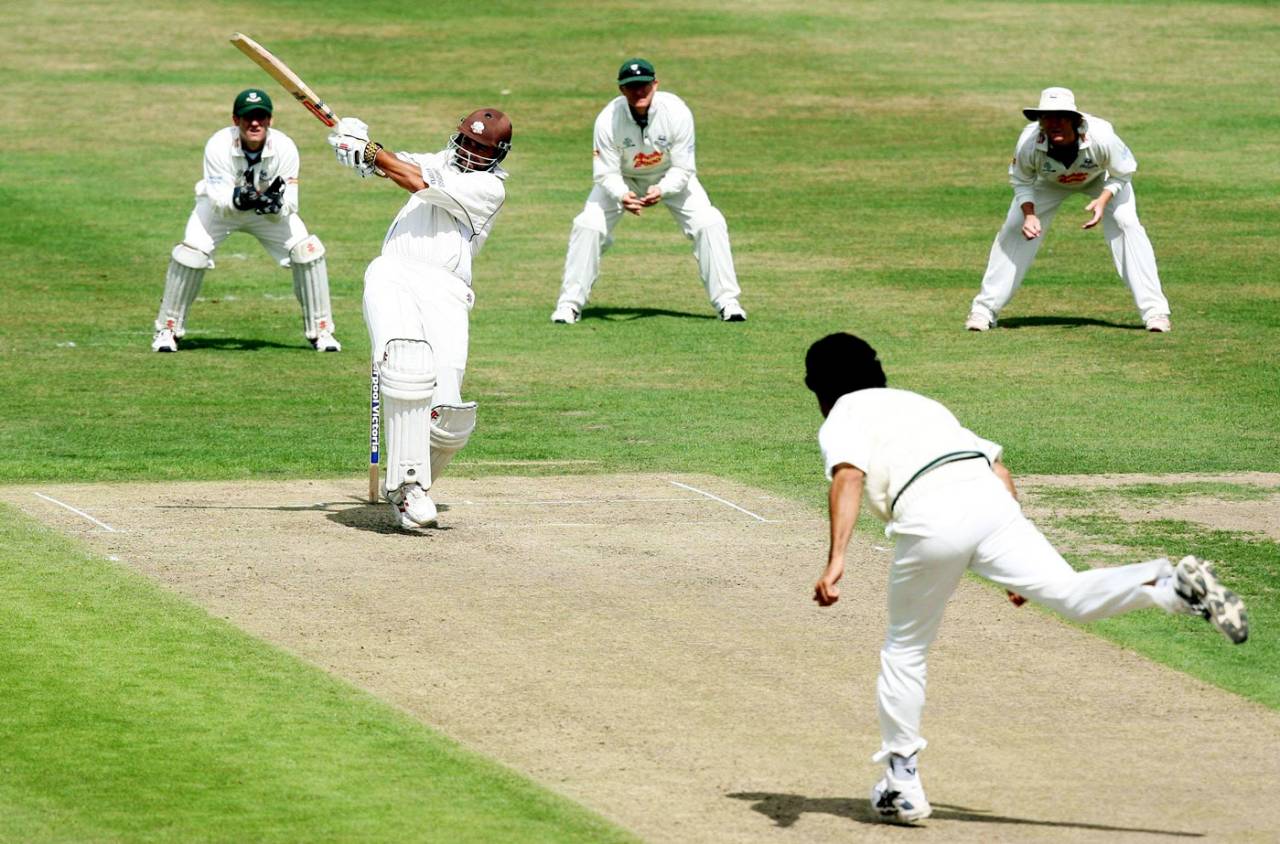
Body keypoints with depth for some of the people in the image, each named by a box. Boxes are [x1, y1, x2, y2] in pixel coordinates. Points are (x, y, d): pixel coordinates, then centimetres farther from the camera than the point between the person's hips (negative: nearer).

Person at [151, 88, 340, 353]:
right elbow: (219, 203, -34)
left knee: (307, 250, -15)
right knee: (192, 253, -24)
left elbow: (290, 206, -26)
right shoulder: (219, 146, -32)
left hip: (272, 212, 2)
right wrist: (238, 200, -55)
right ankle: (167, 329, -4)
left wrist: (277, 205, -49)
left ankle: (320, 331, 2)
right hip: (222, 207, -2)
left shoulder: (284, 148, -27)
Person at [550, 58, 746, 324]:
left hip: (670, 179, 0)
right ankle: (570, 304, -3)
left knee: (709, 223, -16)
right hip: (622, 180, 0)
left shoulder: (677, 113, -30)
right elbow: (606, 173, -24)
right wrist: (621, 196, -46)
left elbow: (683, 169, -24)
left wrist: (662, 191, -43)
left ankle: (726, 301, -5)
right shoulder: (608, 120, -30)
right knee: (587, 226, -17)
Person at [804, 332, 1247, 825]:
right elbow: (1000, 469, 30)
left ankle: (901, 782, 14)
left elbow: (848, 477, -7)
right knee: (1072, 595, -9)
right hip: (990, 500, 5)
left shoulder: (841, 419, 16)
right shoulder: (920, 403, 36)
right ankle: (1170, 583, -35)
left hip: (930, 519, -5)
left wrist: (835, 560, -18)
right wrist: (1019, 563, 31)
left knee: (904, 650, 13)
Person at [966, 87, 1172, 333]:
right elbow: (1022, 181, -15)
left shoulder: (1101, 137, -41)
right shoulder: (1029, 142, -37)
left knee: (1127, 225, -18)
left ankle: (1154, 310, -12)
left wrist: (1102, 201, -36)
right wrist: (1029, 214, -31)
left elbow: (1123, 173, -20)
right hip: (1050, 182, 1)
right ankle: (984, 309, 6)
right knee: (1014, 229, -7)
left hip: (1101, 179, -1)